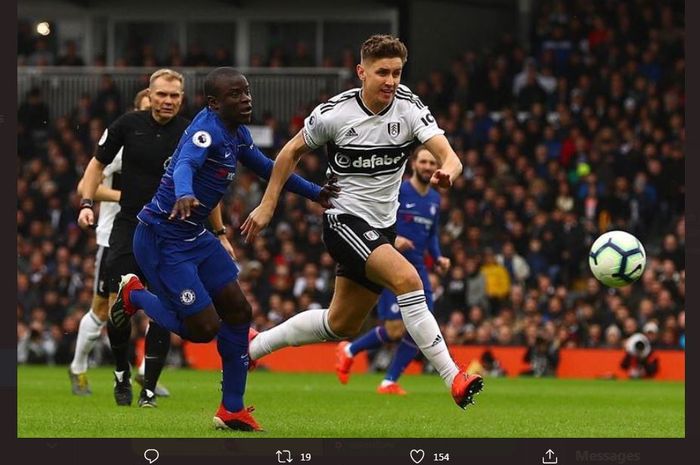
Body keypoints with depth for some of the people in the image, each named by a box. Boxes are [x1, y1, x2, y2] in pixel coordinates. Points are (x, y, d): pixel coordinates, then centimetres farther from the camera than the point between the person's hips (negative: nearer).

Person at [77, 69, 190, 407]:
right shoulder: (129, 124, -2)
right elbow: (98, 164, 10)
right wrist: (87, 204, -3)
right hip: (129, 225, 1)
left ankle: (149, 389, 1)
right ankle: (122, 374, 18)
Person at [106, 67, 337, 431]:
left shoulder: (237, 134, 7)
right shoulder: (207, 129, -23)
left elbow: (266, 168, 25)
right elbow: (185, 163, -43)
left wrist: (314, 192, 29)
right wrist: (184, 195, -65)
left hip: (195, 237, 10)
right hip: (162, 240, -10)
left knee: (237, 311, 6)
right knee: (204, 327, -10)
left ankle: (232, 410, 16)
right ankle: (134, 295, 16)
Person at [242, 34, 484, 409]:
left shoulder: (410, 109, -7)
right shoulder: (334, 113, -13)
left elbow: (448, 156, -19)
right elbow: (292, 151, 4)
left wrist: (447, 172, -43)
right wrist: (267, 205, 5)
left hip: (382, 227, 6)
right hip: (344, 220, -5)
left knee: (341, 326, 15)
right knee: (407, 278, -28)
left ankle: (253, 346, 35)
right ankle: (454, 379, -30)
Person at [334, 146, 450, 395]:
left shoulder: (434, 199, 13)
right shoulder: (396, 191, -8)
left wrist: (438, 258, 8)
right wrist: (392, 239, -25)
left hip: (417, 270, 7)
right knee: (395, 330, -14)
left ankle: (390, 382, 7)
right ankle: (349, 351, 12)